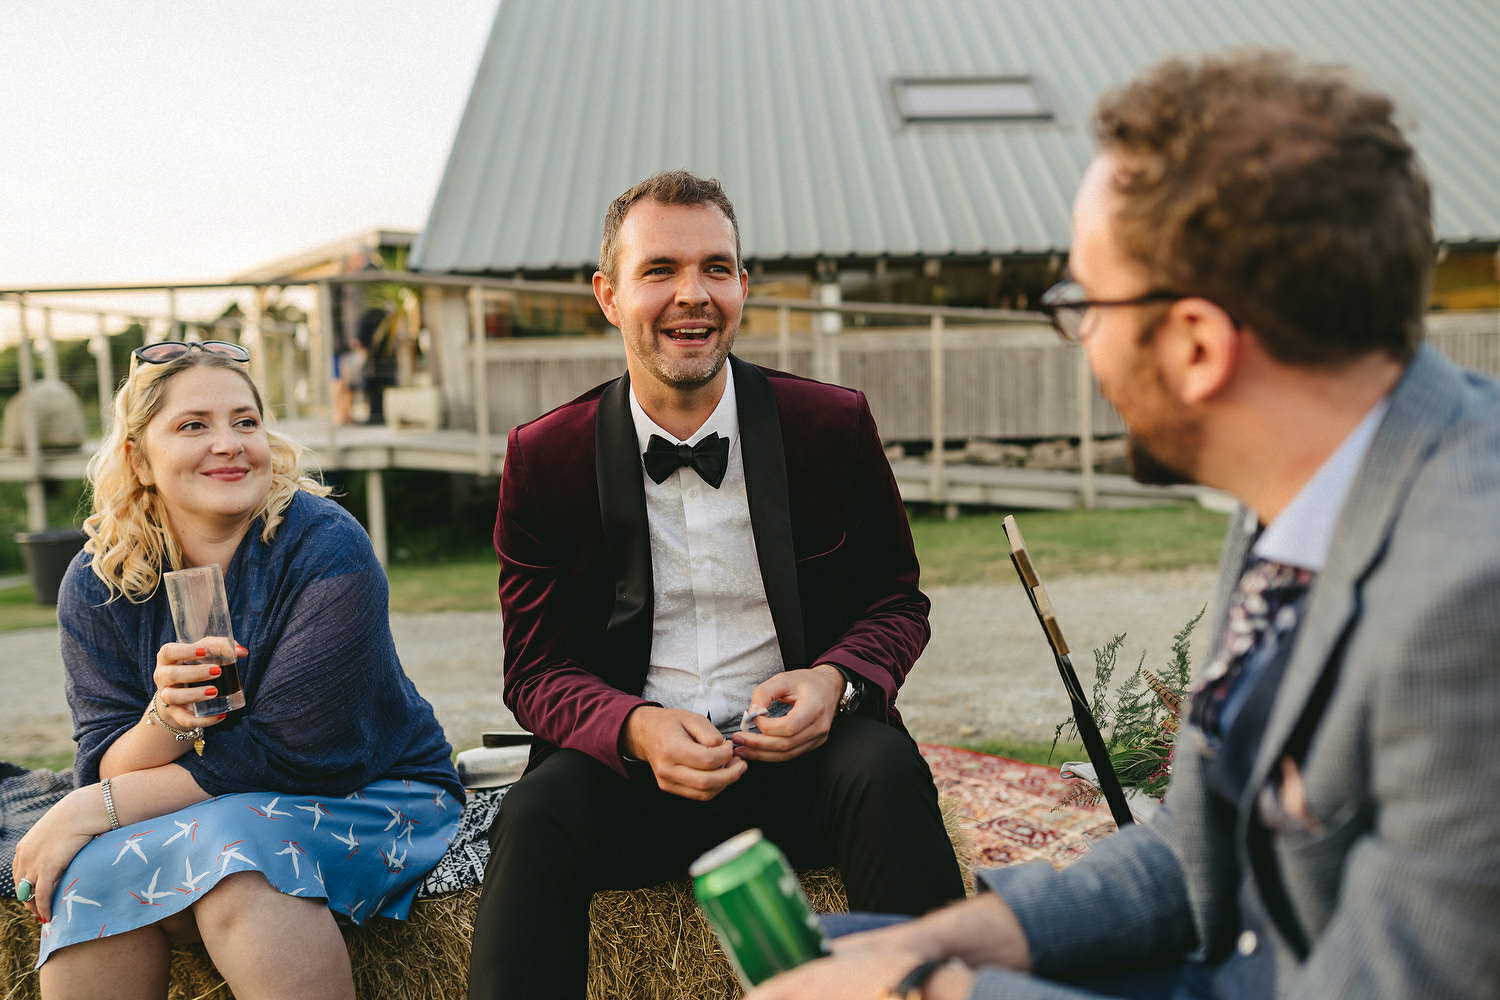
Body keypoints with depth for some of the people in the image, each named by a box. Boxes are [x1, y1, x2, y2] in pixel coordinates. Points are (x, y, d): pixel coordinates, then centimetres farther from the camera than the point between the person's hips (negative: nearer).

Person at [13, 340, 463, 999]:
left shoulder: (327, 548, -20)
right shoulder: (98, 585, -5)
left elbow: (285, 752, -22)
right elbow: (106, 767, -10)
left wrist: (92, 809, -21)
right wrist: (166, 718, -33)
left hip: (366, 794, -3)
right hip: (211, 810, 3)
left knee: (231, 852, -33)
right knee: (92, 870, -27)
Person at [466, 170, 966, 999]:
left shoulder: (834, 425, 2)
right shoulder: (544, 459, 1)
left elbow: (897, 602, 11)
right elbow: (538, 671, 3)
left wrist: (836, 681, -13)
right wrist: (638, 728, -20)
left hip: (800, 753, 1)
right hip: (630, 765, 0)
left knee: (885, 768, -30)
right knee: (536, 814, -30)